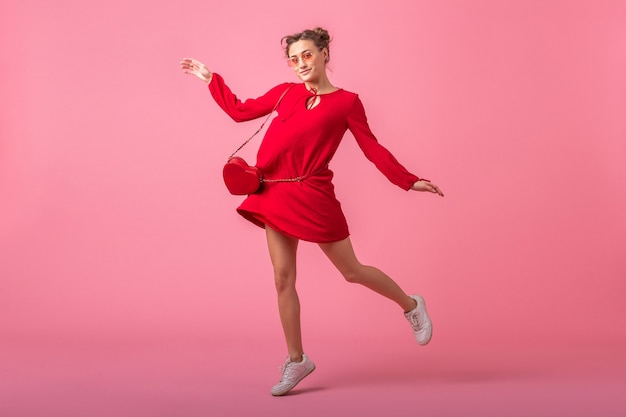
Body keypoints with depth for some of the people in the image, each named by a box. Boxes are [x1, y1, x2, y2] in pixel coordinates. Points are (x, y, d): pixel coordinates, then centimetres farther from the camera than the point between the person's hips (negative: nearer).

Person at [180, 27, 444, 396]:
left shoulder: (346, 102, -1)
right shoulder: (286, 93, 10)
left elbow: (373, 149, 0)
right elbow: (241, 110, 21)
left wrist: (410, 182, -5)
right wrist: (210, 78, 24)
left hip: (312, 195, -4)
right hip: (277, 194, 5)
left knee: (352, 271, 5)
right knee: (283, 278, 6)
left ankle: (412, 305, 31)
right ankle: (296, 361, 19)